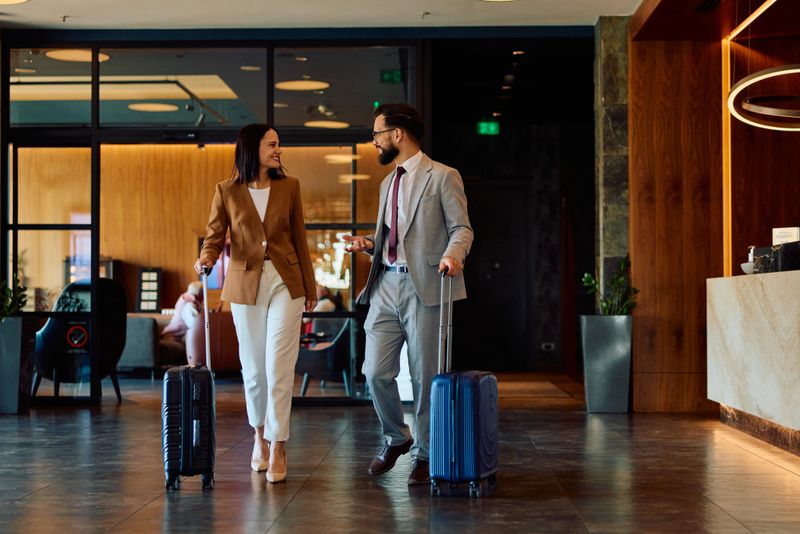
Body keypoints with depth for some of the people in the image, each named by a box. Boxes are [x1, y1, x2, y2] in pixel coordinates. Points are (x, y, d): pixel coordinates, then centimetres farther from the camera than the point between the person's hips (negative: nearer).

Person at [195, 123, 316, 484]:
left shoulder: (289, 187, 4)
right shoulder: (227, 191, 1)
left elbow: (299, 239, 8)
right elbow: (214, 236, 1)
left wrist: (310, 288, 9)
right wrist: (205, 259, -22)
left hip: (285, 281, 0)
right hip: (246, 284, 0)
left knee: (279, 367, -7)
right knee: (253, 367, 8)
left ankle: (277, 447, 0)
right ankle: (260, 434, 31)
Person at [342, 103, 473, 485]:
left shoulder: (442, 176, -2)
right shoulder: (388, 183, 21)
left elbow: (461, 228, -6)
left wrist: (453, 254, -26)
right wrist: (368, 244, 8)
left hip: (425, 286, -6)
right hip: (387, 285, 6)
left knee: (424, 377, 1)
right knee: (376, 372, 2)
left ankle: (424, 454, 16)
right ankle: (396, 438, 25)